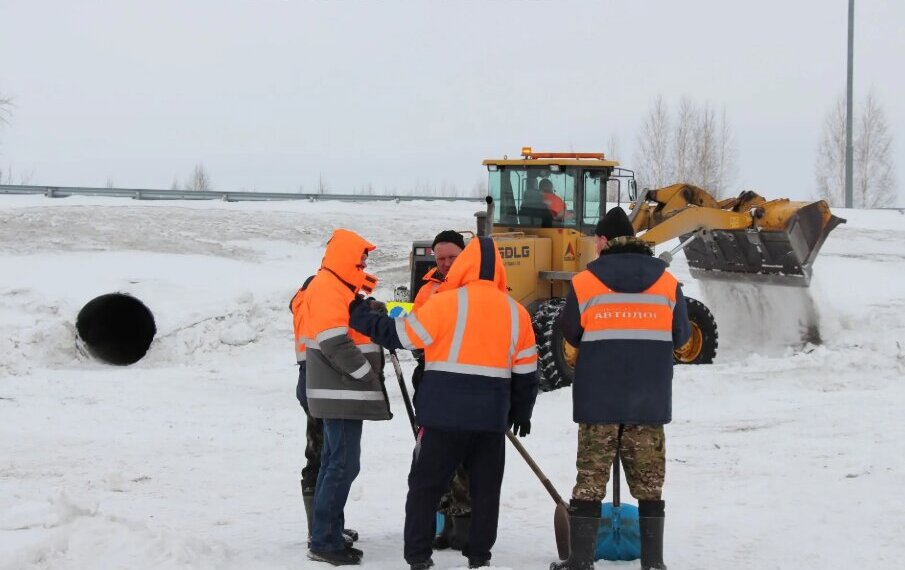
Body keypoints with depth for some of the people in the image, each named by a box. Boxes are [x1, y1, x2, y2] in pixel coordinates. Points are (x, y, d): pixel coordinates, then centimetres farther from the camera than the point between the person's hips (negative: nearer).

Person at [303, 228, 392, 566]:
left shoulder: (339, 289, 18)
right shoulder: (327, 289, -15)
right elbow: (336, 343, -22)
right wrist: (369, 376, -15)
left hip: (343, 392, 11)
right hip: (342, 394, -11)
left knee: (334, 462, 13)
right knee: (344, 465, -10)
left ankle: (325, 536, 17)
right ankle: (324, 542, -9)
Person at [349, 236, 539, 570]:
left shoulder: (445, 303, -9)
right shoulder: (516, 313, 6)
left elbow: (400, 336, -3)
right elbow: (526, 370, 11)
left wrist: (360, 317, 11)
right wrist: (522, 413, 24)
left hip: (445, 414, -3)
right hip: (492, 417, 3)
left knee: (426, 484, 6)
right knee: (486, 487, 13)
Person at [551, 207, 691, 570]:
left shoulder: (584, 282, -6)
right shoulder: (667, 282, 0)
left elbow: (571, 333, 5)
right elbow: (680, 336, 7)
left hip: (599, 400, -1)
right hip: (650, 401, 2)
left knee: (591, 480, 5)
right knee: (648, 483, 9)